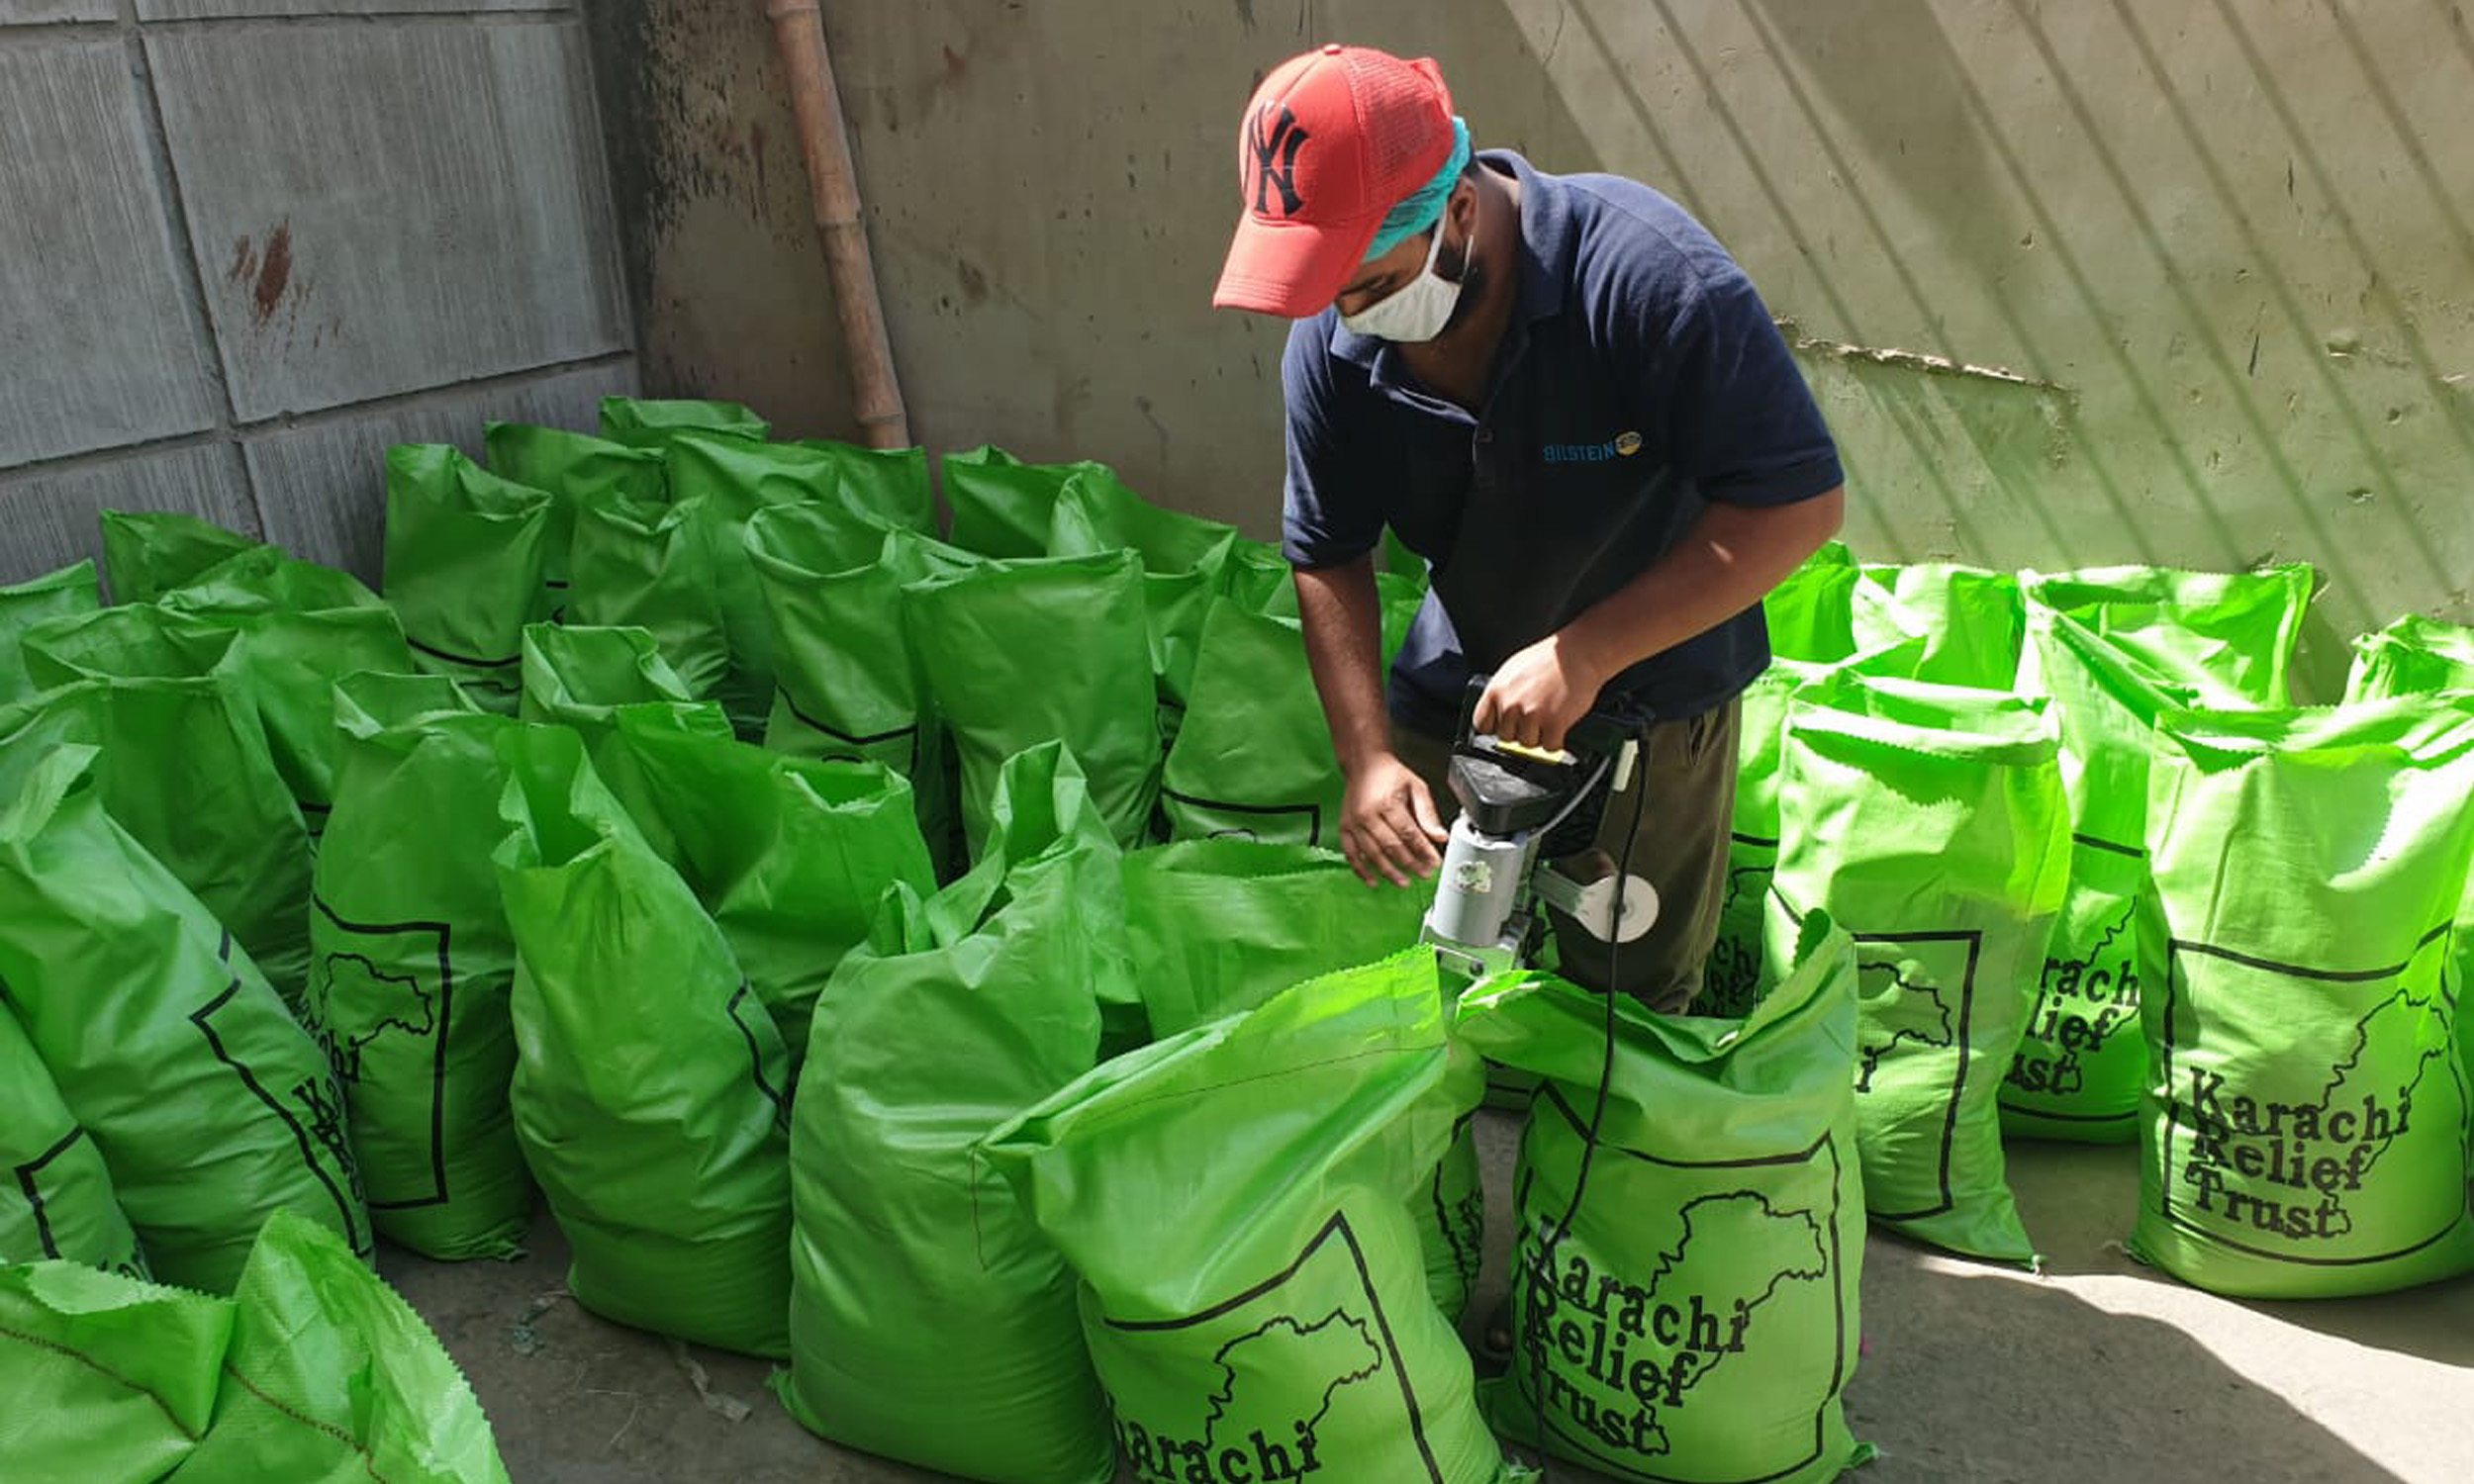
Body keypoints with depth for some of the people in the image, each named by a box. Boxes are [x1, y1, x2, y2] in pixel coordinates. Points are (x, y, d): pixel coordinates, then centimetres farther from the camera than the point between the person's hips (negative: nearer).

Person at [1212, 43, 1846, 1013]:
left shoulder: (1645, 272, -31)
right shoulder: (1331, 340, -16)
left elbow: (1800, 502, -28)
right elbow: (1329, 558, -4)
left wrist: (1584, 653, -33)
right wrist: (1368, 757, -14)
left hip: (1653, 696, -3)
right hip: (1456, 695, 4)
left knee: (1636, 989, 13)